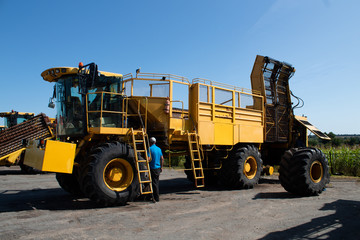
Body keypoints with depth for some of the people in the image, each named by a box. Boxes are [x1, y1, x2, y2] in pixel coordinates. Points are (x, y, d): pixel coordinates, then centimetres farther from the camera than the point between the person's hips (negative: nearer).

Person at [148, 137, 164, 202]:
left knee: (154, 183, -2)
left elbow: (149, 159, -21)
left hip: (153, 168, -6)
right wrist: (161, 167, 20)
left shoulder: (150, 149, -12)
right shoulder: (159, 149, 9)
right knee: (156, 182, 15)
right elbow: (162, 159, 12)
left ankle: (156, 198, 1)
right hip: (158, 168, 7)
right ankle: (155, 196, 24)